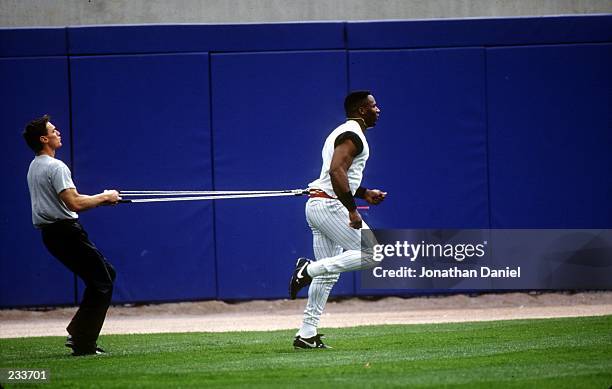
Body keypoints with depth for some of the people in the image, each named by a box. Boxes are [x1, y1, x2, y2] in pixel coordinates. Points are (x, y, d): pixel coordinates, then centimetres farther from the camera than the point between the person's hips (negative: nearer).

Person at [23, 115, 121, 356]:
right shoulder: (55, 167, -16)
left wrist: (98, 199, 15)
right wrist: (103, 197, -11)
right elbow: (74, 203, -24)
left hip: (50, 234, 10)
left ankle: (77, 333, 14)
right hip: (66, 232, -10)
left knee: (106, 272, 18)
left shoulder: (34, 168, 16)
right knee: (102, 283, -4)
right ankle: (83, 345, -6)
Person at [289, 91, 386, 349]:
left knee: (327, 275, 11)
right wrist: (352, 210, -25)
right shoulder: (352, 135, -10)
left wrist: (365, 194, 19)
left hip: (316, 205, 10)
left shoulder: (342, 133, 23)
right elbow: (336, 171, -25)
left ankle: (306, 335, 10)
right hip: (329, 205, -10)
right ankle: (310, 269, -12)